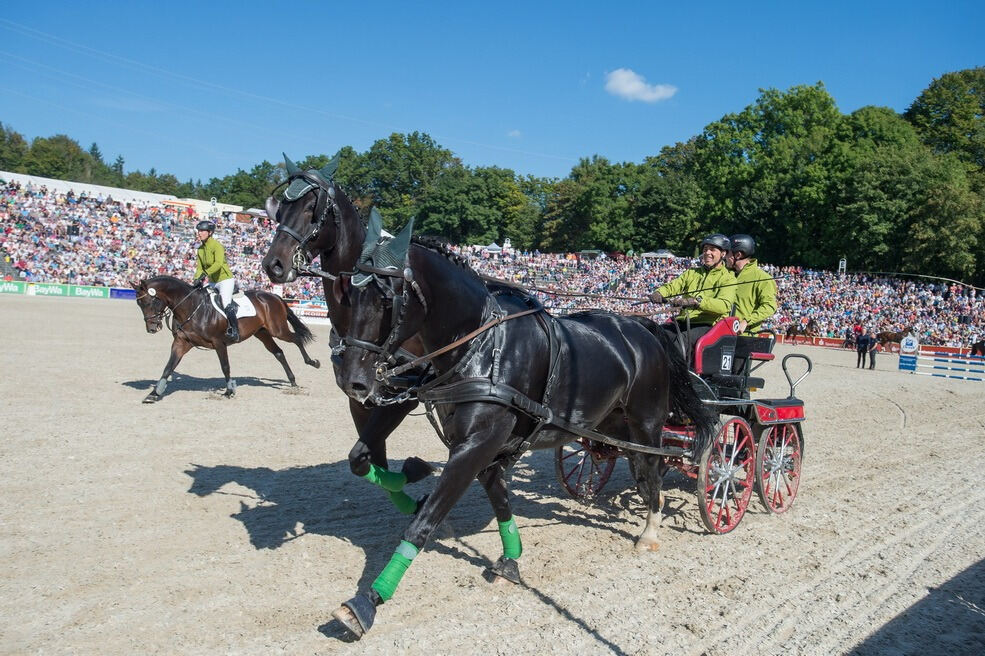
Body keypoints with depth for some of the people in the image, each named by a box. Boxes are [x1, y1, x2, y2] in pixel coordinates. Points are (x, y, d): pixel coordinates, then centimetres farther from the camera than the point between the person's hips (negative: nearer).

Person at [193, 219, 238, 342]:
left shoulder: (217, 246, -15)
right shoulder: (200, 249, 8)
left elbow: (218, 263, -31)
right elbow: (199, 267, 6)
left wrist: (205, 273, -43)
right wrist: (197, 279, -12)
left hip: (225, 280, -9)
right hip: (213, 282, 9)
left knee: (227, 305, -23)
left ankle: (235, 331, -20)